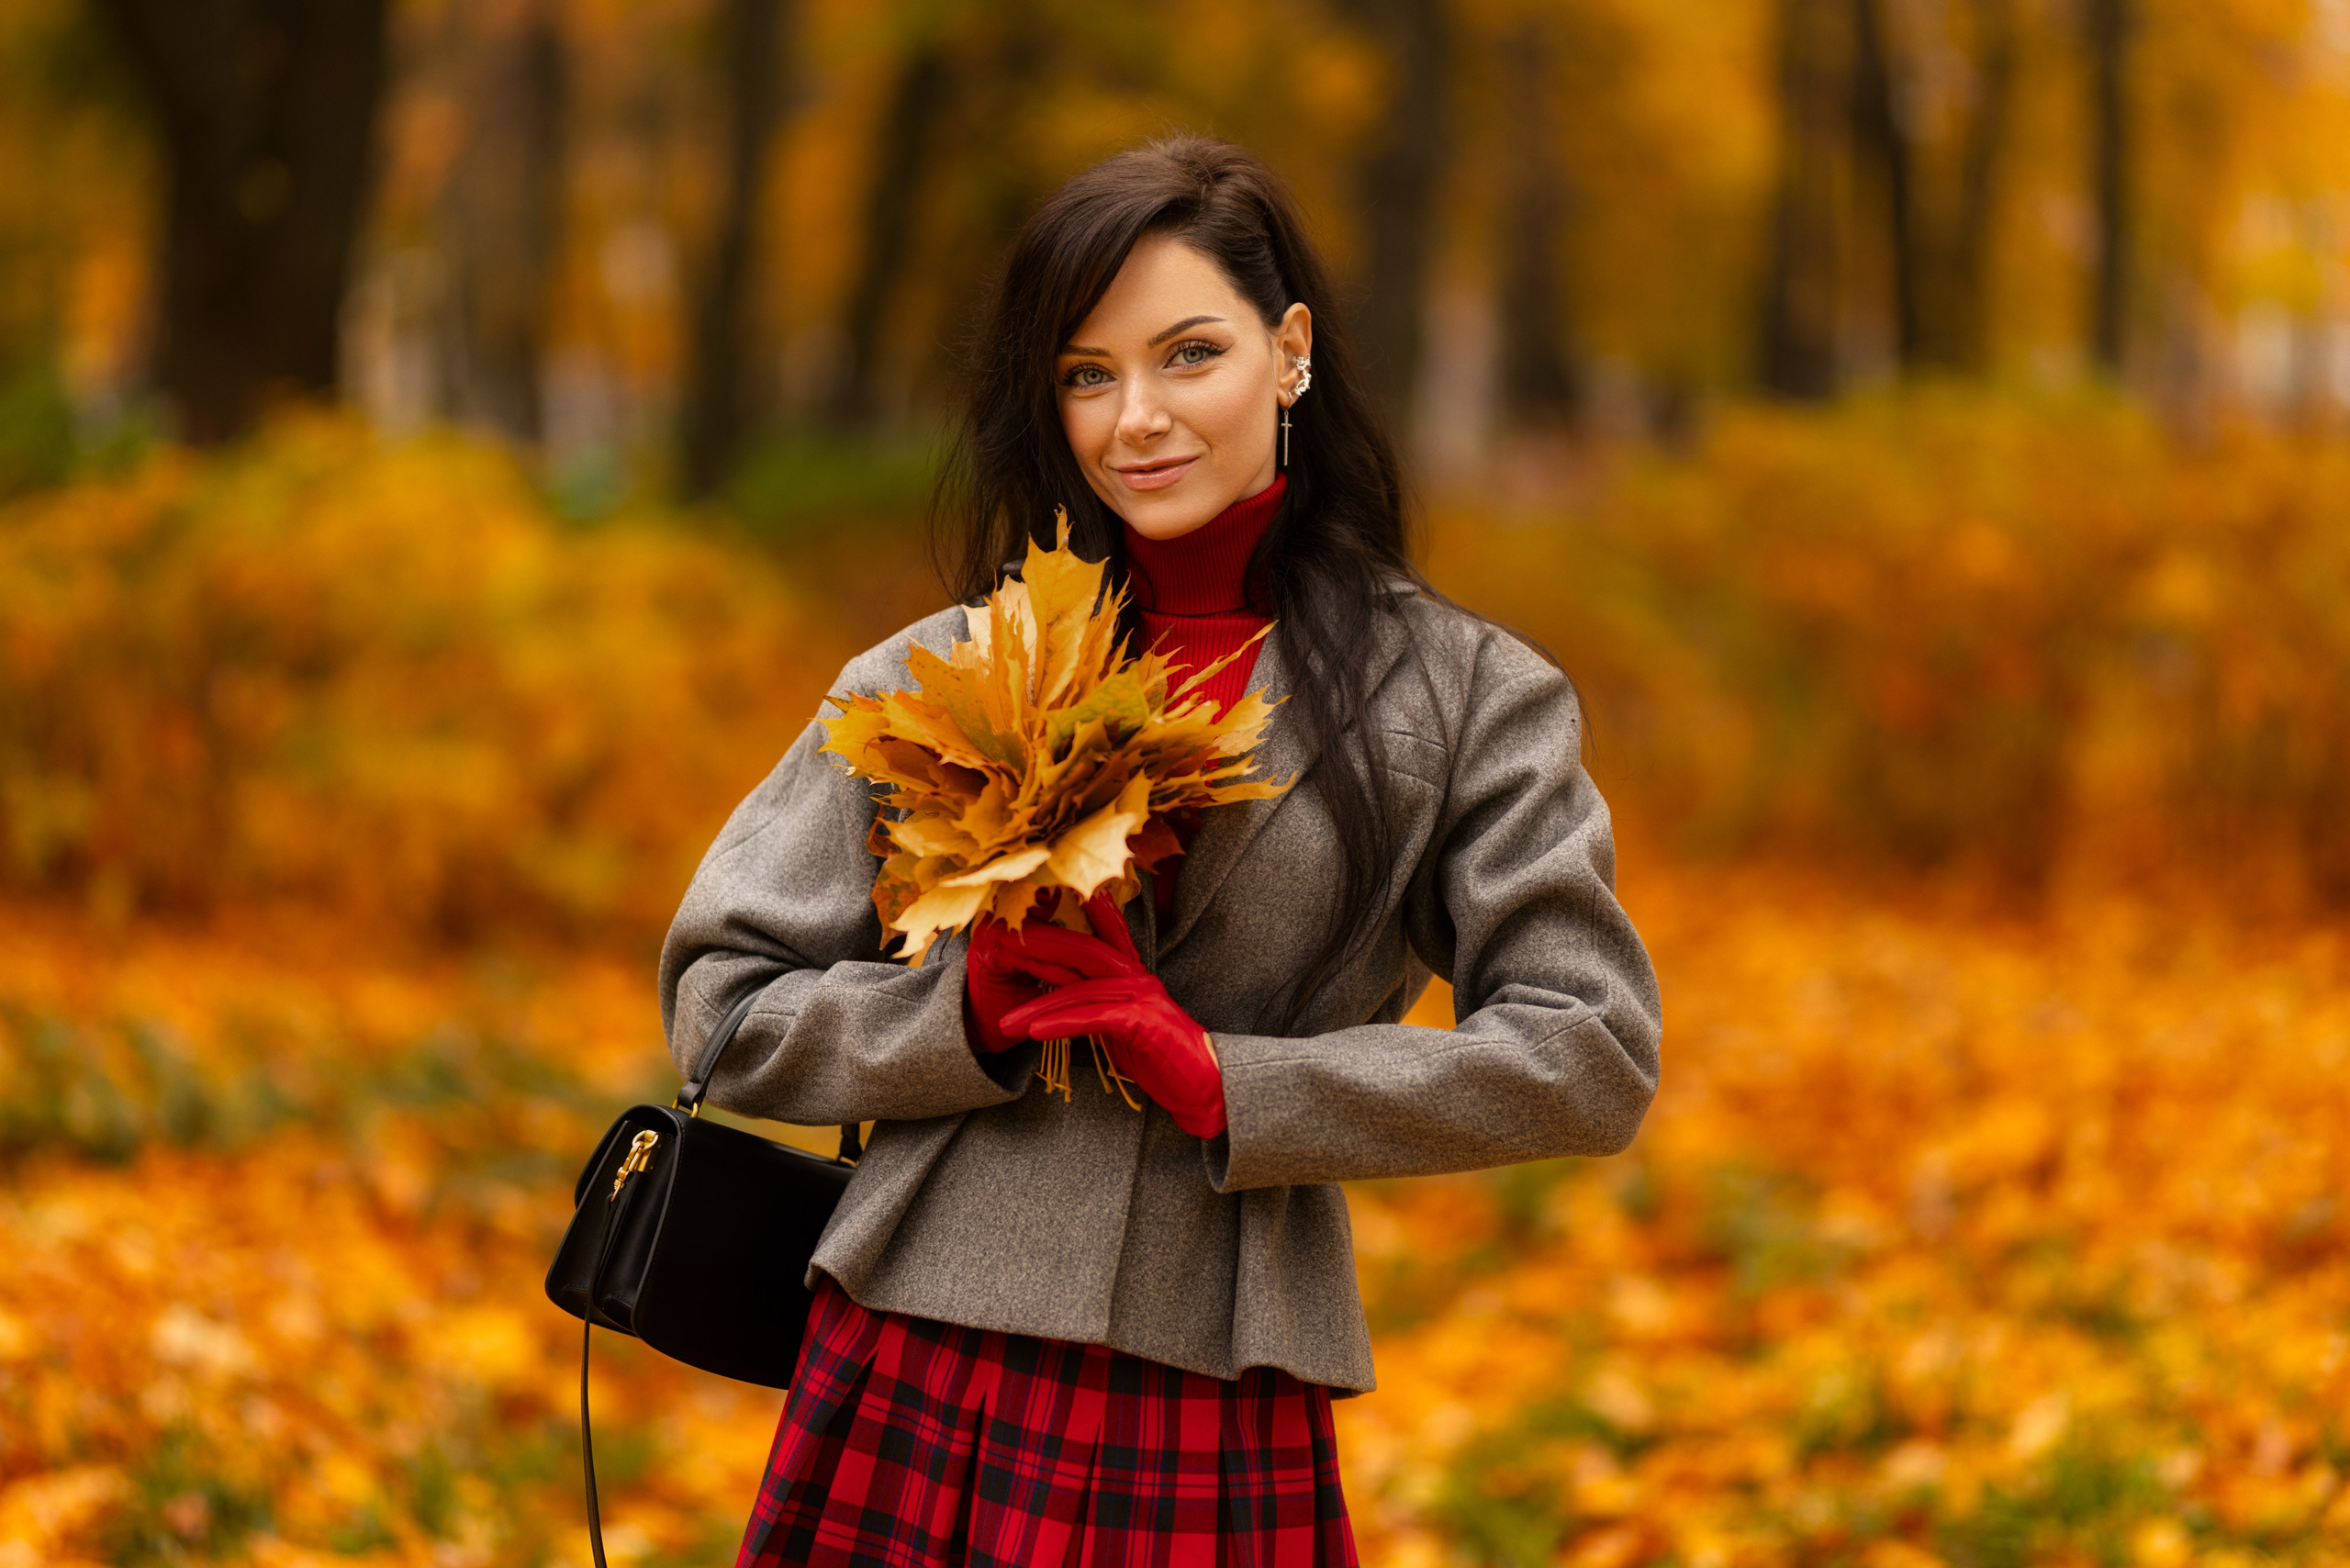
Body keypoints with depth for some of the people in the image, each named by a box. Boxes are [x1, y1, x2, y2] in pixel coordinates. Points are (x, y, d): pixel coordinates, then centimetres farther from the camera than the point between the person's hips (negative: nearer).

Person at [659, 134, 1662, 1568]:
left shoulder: (1463, 694, 4)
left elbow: (1592, 1059, -4)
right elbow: (724, 1007, 7)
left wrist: (1216, 1074, -10)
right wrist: (980, 1012, -11)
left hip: (1223, 1434, -1)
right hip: (920, 1392, 1)